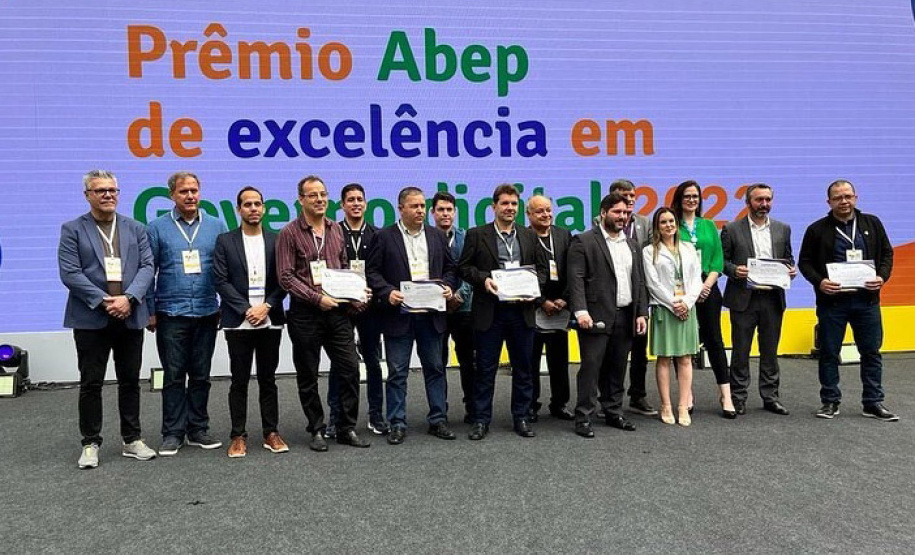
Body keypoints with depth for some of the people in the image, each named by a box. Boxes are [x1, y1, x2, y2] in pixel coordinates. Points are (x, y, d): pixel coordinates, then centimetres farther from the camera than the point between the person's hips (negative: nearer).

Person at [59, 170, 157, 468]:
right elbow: (70, 273, -7)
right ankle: (90, 444, 16)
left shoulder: (135, 228, 10)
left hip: (130, 317, 3)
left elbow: (146, 266, 2)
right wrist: (104, 301, -15)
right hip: (91, 319, -2)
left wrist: (128, 298, -14)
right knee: (91, 384, 5)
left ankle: (132, 440, 21)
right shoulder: (72, 230, 2)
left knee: (130, 381, 10)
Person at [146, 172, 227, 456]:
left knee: (201, 376, 10)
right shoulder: (157, 228, 1)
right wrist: (150, 311, -1)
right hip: (170, 314, -2)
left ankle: (198, 430, 20)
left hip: (207, 313, 2)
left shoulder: (216, 226, 5)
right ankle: (173, 433, 13)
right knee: (174, 376, 4)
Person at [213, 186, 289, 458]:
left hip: (270, 321, 1)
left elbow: (283, 280, 3)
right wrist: (247, 310, -12)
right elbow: (221, 281, -4)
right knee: (239, 381, 4)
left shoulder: (276, 240, 7)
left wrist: (266, 307, -10)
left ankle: (271, 433, 16)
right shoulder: (225, 241, 3)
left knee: (268, 379, 8)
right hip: (238, 323, -1)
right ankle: (238, 436, 13)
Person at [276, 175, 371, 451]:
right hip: (305, 313, -4)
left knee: (350, 370, 2)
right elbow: (286, 276, -9)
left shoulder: (336, 229, 11)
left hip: (337, 311, 4)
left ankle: (347, 428, 15)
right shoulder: (290, 233, -4)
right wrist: (317, 298, -16)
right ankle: (317, 430, 21)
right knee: (307, 376, 7)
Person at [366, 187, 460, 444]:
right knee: (397, 372, 3)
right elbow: (372, 271, -2)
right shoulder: (384, 237, 1)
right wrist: (387, 292, -17)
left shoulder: (438, 236, 12)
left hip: (431, 314, 3)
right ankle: (397, 425, 11)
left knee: (435, 368, 9)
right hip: (399, 314, -3)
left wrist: (448, 286, -4)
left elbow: (450, 267, 15)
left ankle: (438, 420, 20)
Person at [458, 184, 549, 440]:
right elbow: (464, 267, 1)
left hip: (522, 310, 3)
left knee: (523, 367, 9)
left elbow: (542, 268, 14)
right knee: (485, 368, 4)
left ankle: (522, 418, 21)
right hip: (489, 312, -3)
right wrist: (483, 279, -15)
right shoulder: (477, 235, 3)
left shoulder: (529, 236, 12)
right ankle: (481, 420, 13)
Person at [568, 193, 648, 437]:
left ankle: (614, 413, 24)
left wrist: (641, 313, 8)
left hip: (625, 318, 6)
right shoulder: (584, 242, -4)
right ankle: (583, 418, 4)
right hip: (596, 317, -6)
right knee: (591, 367, -3)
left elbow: (639, 282, 17)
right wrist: (581, 311, -21)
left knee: (617, 369, 13)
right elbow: (576, 279, -11)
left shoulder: (632, 245, 17)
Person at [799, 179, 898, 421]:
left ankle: (873, 402, 18)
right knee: (829, 354, 5)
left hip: (867, 299, 2)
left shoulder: (872, 224, 7)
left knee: (872, 352, 7)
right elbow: (805, 262, 2)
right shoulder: (817, 229, 0)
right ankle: (830, 401, 17)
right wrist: (819, 281, -14)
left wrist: (882, 277, -6)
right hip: (831, 300, -2)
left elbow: (887, 253, 11)